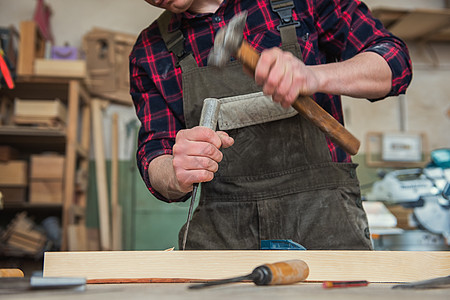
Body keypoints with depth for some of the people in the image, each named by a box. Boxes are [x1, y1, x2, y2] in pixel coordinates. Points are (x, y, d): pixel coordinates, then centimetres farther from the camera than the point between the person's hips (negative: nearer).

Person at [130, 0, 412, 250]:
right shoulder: (149, 51, 10)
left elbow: (395, 64, 3)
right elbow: (155, 156, 6)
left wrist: (314, 75, -16)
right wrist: (176, 178, -19)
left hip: (321, 215, -1)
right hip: (221, 231, 2)